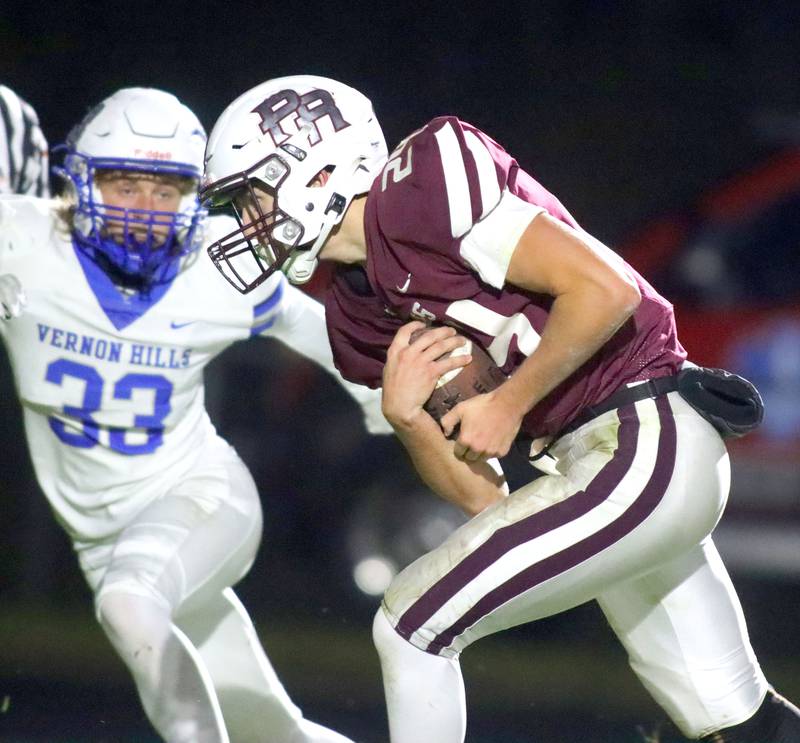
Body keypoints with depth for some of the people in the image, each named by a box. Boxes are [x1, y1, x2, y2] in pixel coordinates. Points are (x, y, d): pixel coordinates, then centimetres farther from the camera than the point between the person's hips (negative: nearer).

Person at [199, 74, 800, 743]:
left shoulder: (422, 193, -14)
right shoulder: (362, 315, 13)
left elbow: (607, 289, -19)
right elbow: (478, 494, 10)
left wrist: (510, 404, -12)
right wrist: (405, 413, -6)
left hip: (641, 452, -9)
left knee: (412, 624, -4)